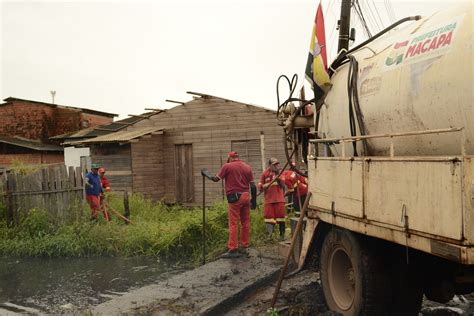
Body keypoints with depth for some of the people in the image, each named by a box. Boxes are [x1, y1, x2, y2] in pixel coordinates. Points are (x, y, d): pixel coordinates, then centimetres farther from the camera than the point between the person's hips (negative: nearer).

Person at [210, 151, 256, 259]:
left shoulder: (227, 166, -4)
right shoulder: (247, 167, 9)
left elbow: (216, 179, 1)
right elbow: (253, 185, 7)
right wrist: (254, 200, 13)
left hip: (235, 197, -5)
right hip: (246, 196, 5)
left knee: (233, 224, -3)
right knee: (245, 222, 12)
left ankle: (233, 250, -3)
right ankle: (244, 247, 19)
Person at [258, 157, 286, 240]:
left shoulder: (279, 173, 7)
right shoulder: (265, 174, 4)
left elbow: (283, 184, -4)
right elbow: (260, 187, 4)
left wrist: (278, 177, -16)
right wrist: (269, 183, -11)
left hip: (279, 199, 1)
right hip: (268, 200, -1)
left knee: (281, 217, 4)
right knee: (269, 218, -3)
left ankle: (282, 235, 16)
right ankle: (270, 235, -1)